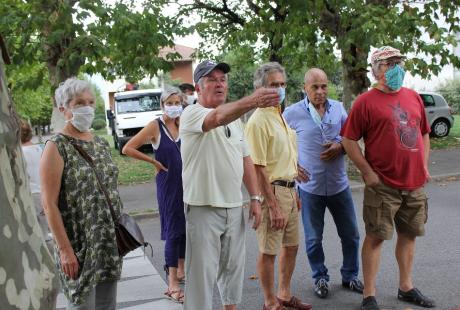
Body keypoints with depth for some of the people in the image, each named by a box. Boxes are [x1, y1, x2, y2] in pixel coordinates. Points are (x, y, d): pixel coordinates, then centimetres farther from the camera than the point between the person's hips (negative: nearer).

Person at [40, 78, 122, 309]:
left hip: (110, 240, 6)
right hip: (78, 244, -6)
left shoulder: (101, 144, 9)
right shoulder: (56, 147, -10)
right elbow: (49, 204, -14)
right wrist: (65, 249, -18)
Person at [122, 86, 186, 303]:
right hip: (168, 183, -5)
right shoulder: (155, 126, -10)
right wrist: (154, 161, -10)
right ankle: (172, 284, -1)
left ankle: (181, 270, 32)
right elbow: (128, 149, -12)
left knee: (185, 227, 14)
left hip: (186, 182, 5)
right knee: (173, 230, -5)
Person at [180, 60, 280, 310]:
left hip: (234, 207, 7)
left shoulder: (234, 118, 12)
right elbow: (217, 117, -37)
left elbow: (246, 160, 15)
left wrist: (255, 198, 7)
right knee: (202, 272, 0)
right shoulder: (192, 114, -13)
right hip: (203, 208, -7)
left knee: (233, 266, 18)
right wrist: (252, 101, -54)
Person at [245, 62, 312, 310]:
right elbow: (259, 168, -20)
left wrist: (294, 192, 19)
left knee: (291, 246, 18)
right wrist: (273, 206, -22)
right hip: (271, 191, -9)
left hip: (289, 189, 9)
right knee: (268, 251, 4)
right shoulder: (258, 121, -17)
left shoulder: (281, 116, 12)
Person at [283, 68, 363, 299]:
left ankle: (350, 275, 31)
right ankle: (320, 278, 29)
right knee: (314, 238, 9)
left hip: (339, 184, 3)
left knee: (350, 234, 12)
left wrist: (340, 146, -9)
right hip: (309, 186, -3)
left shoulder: (338, 108, 3)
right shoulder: (292, 113, -6)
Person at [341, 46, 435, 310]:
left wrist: (424, 166, 10)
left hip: (415, 184, 6)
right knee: (376, 237, 0)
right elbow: (349, 140, -9)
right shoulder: (366, 101, -7)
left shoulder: (414, 97, 11)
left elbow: (424, 134, 20)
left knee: (409, 234, 15)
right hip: (383, 185, -6)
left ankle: (406, 287, 31)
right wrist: (367, 172, -13)